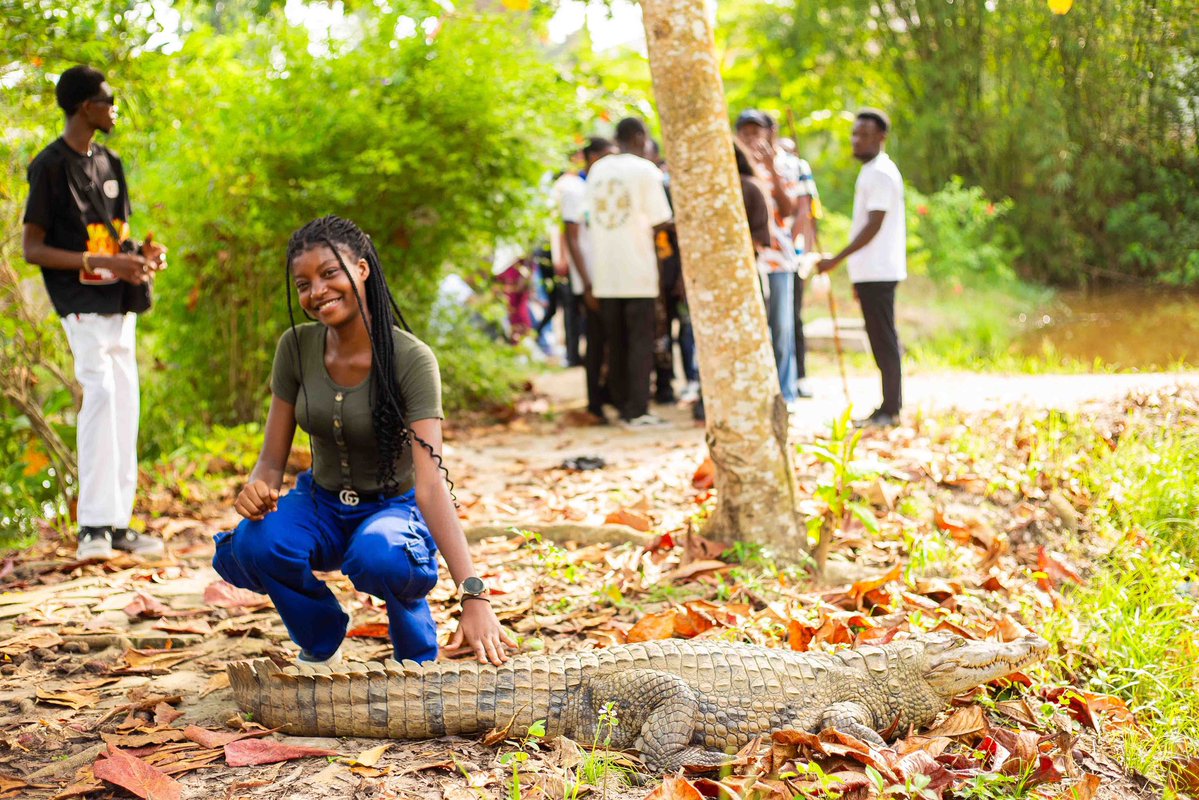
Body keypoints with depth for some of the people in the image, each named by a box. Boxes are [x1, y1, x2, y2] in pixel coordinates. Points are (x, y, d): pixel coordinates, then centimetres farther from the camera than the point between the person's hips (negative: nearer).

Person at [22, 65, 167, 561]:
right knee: (100, 392, -20)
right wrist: (102, 262, -20)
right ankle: (93, 525, -20)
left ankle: (117, 523, 11)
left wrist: (144, 254, 2)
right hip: (82, 301, -8)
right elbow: (32, 248, -12)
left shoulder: (110, 164, 16)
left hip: (120, 301, 8)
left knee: (124, 403, 6)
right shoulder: (50, 166, -8)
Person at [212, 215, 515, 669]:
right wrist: (258, 490, -30)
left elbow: (430, 482, -31)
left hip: (393, 507, -4)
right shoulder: (296, 347, -9)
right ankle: (321, 645, 4)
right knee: (252, 545, -29)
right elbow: (272, 460, -3)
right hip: (321, 503, 4)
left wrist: (473, 595, -42)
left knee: (378, 556, -39)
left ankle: (419, 657, -4)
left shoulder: (411, 359, -22)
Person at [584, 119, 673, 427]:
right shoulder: (645, 170, -6)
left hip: (604, 272, 5)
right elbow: (661, 221, -7)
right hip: (638, 272, -5)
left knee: (615, 342, 11)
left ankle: (621, 406, 13)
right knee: (640, 341, 0)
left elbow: (593, 219, 12)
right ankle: (637, 411, -2)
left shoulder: (596, 170, 11)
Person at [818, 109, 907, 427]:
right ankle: (889, 408, 16)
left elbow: (873, 226, -20)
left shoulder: (880, 173, -13)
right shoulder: (872, 171, 18)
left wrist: (837, 260, -20)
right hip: (872, 271, 10)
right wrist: (858, 274, 22)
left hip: (878, 271, -10)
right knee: (882, 340, 12)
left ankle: (890, 410, -4)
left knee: (883, 340, -7)